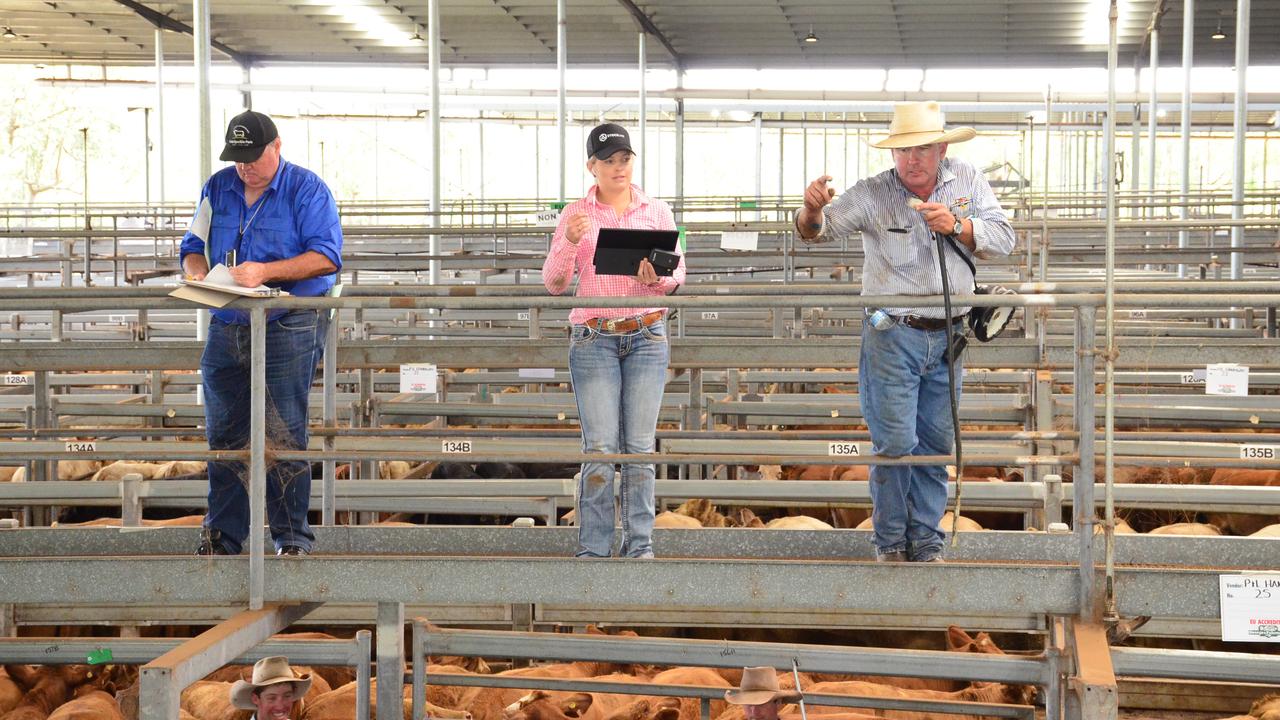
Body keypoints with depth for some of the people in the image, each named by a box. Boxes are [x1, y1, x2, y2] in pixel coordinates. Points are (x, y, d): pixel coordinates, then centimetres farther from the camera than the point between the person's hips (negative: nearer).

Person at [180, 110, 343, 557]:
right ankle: (222, 536, 14)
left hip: (288, 330, -5)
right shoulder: (217, 188, 13)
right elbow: (193, 248, 15)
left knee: (283, 437, -5)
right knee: (224, 436, 6)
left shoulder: (306, 189, -4)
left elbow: (327, 257, -13)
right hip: (226, 330, 5)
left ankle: (292, 537, 3)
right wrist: (197, 273, -9)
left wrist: (265, 272, -23)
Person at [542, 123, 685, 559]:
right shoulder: (575, 215, 6)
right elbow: (554, 284, 3)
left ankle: (640, 546, 5)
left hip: (647, 336, 1)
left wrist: (657, 279, -15)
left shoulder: (656, 211, 10)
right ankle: (593, 549, -1)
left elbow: (678, 273, 7)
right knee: (601, 448, -7)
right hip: (593, 338, -1)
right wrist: (569, 242, -14)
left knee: (640, 447, -1)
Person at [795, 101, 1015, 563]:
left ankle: (926, 541, 22)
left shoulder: (967, 181, 1)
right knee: (896, 443, -4)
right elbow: (821, 229, -16)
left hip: (949, 335, 3)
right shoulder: (873, 194, -8)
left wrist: (958, 226, -18)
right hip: (893, 337, -3)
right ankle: (891, 542, 11)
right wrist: (812, 211, -39)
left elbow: (1004, 238, -2)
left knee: (937, 444, 10)